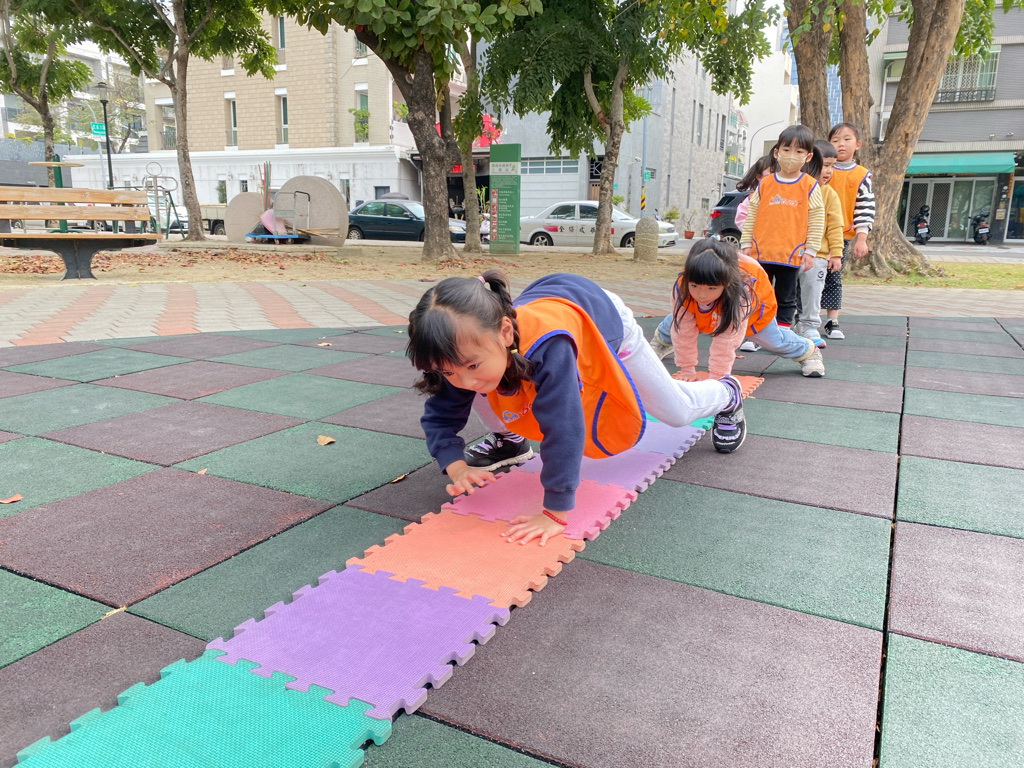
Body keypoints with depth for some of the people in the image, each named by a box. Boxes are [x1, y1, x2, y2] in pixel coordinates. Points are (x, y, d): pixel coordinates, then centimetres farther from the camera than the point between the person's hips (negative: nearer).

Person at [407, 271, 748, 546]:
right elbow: (439, 417, -21)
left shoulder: (545, 346, -51)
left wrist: (554, 514, -47)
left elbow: (563, 430, -50)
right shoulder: (468, 346, -33)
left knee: (678, 411, 10)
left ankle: (727, 395, 45)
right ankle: (508, 441, 13)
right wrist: (456, 468, -38)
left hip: (606, 320, -4)